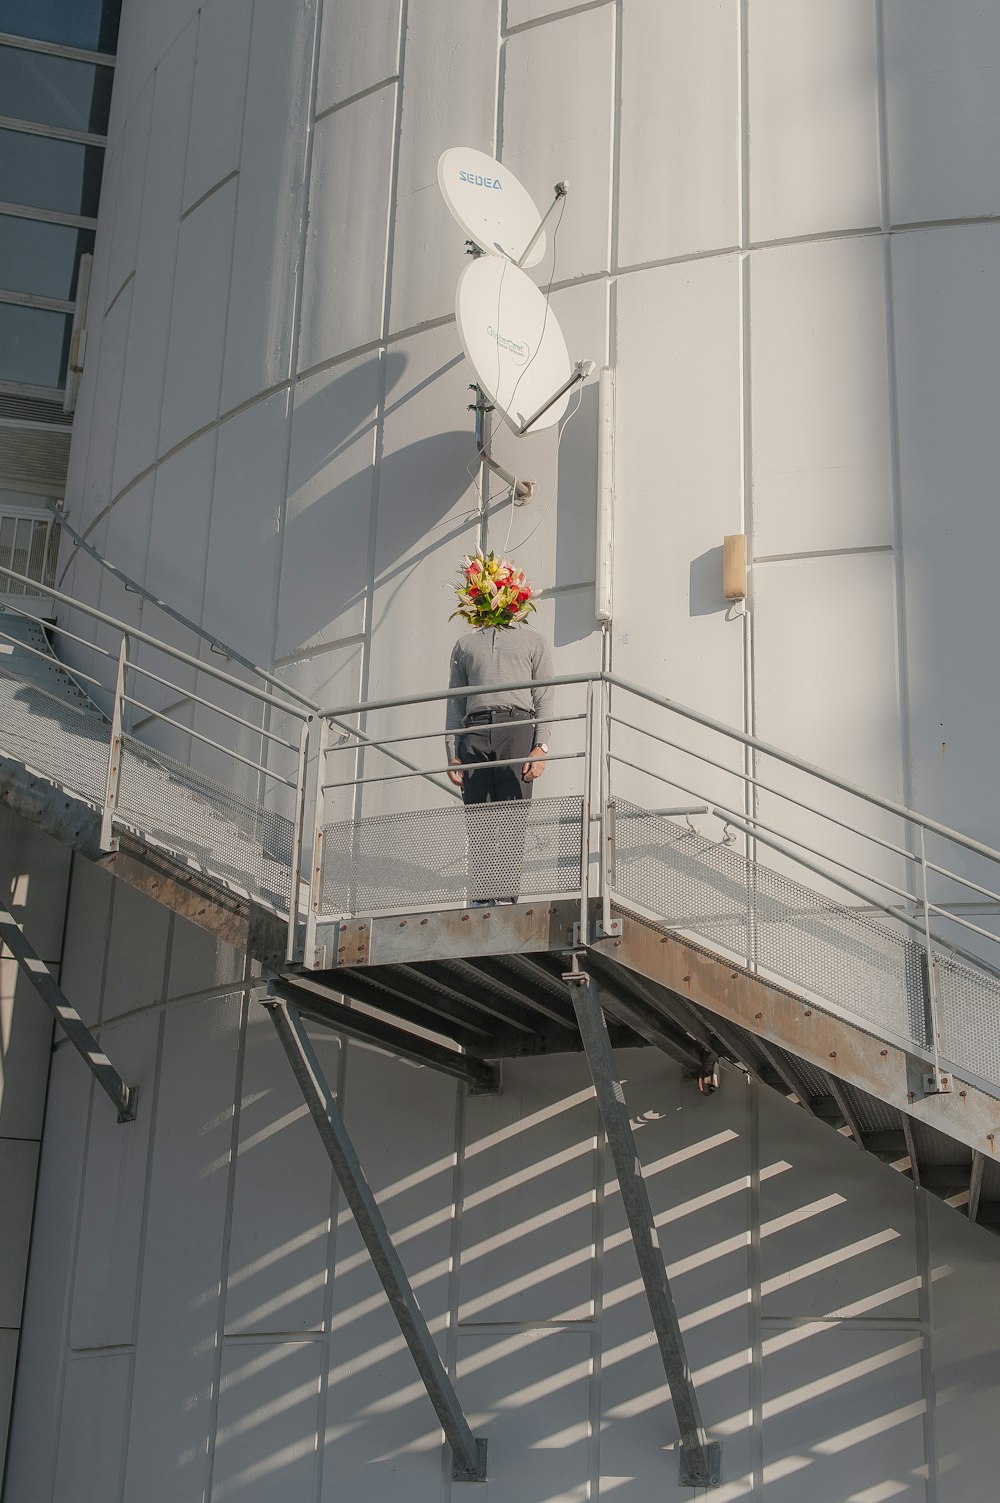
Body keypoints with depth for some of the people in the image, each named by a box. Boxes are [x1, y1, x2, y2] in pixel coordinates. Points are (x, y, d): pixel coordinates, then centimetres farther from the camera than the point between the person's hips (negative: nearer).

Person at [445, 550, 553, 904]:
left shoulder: (532, 640, 17)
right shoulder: (465, 644, 24)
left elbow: (544, 698, 7)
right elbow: (455, 701, 17)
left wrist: (541, 746, -7)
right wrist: (453, 753, 6)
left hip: (517, 727, -2)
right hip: (474, 730, 3)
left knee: (511, 819, -9)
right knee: (477, 819, -5)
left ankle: (506, 894, -13)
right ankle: (483, 897, -7)